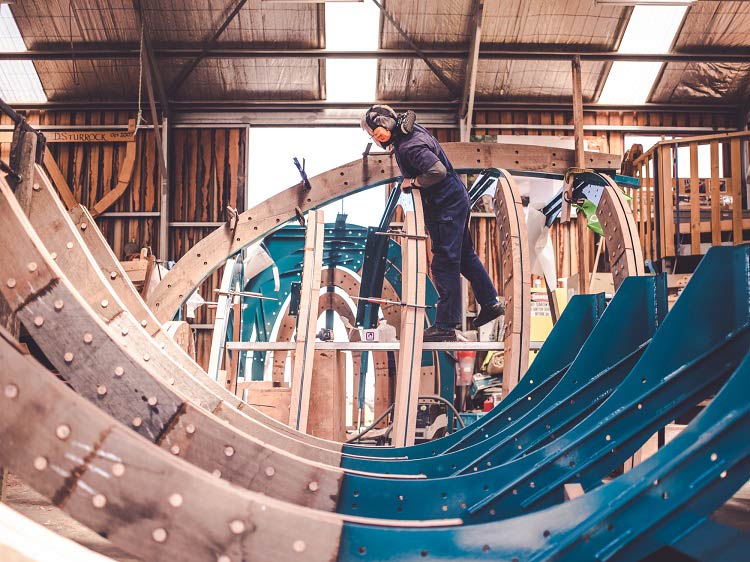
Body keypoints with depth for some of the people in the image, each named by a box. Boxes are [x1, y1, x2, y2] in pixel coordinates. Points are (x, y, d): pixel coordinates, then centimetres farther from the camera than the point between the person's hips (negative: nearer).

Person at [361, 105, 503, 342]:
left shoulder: (409, 146, -24)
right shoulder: (411, 130, 7)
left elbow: (437, 171, -33)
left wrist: (413, 182, -18)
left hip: (445, 207, -10)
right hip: (456, 200, 10)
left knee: (444, 264, -7)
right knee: (465, 255, 20)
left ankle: (445, 327, -2)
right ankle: (490, 303, 32)